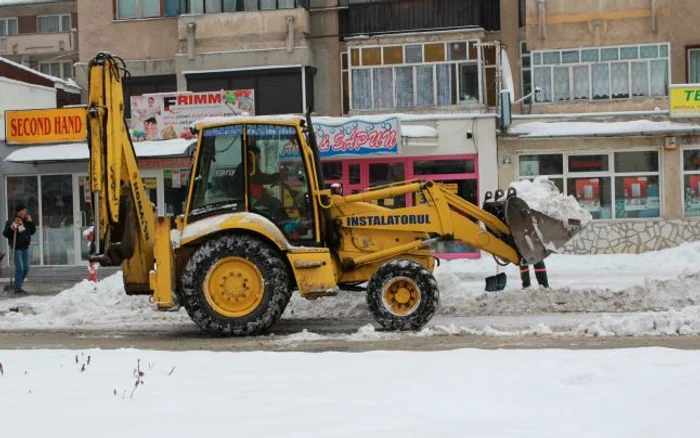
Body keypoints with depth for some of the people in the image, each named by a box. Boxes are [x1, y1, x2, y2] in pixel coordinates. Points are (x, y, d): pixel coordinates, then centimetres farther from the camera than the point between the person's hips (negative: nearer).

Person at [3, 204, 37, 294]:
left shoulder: (26, 221, 11)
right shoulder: (11, 221, -7)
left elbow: (33, 231, 14)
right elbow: (5, 234, -11)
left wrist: (30, 222, 0)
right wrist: (11, 228, -29)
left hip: (25, 247, 7)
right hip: (17, 248, -7)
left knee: (26, 268, 9)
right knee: (19, 268, -10)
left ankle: (19, 284, 25)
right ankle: (17, 288, -2)